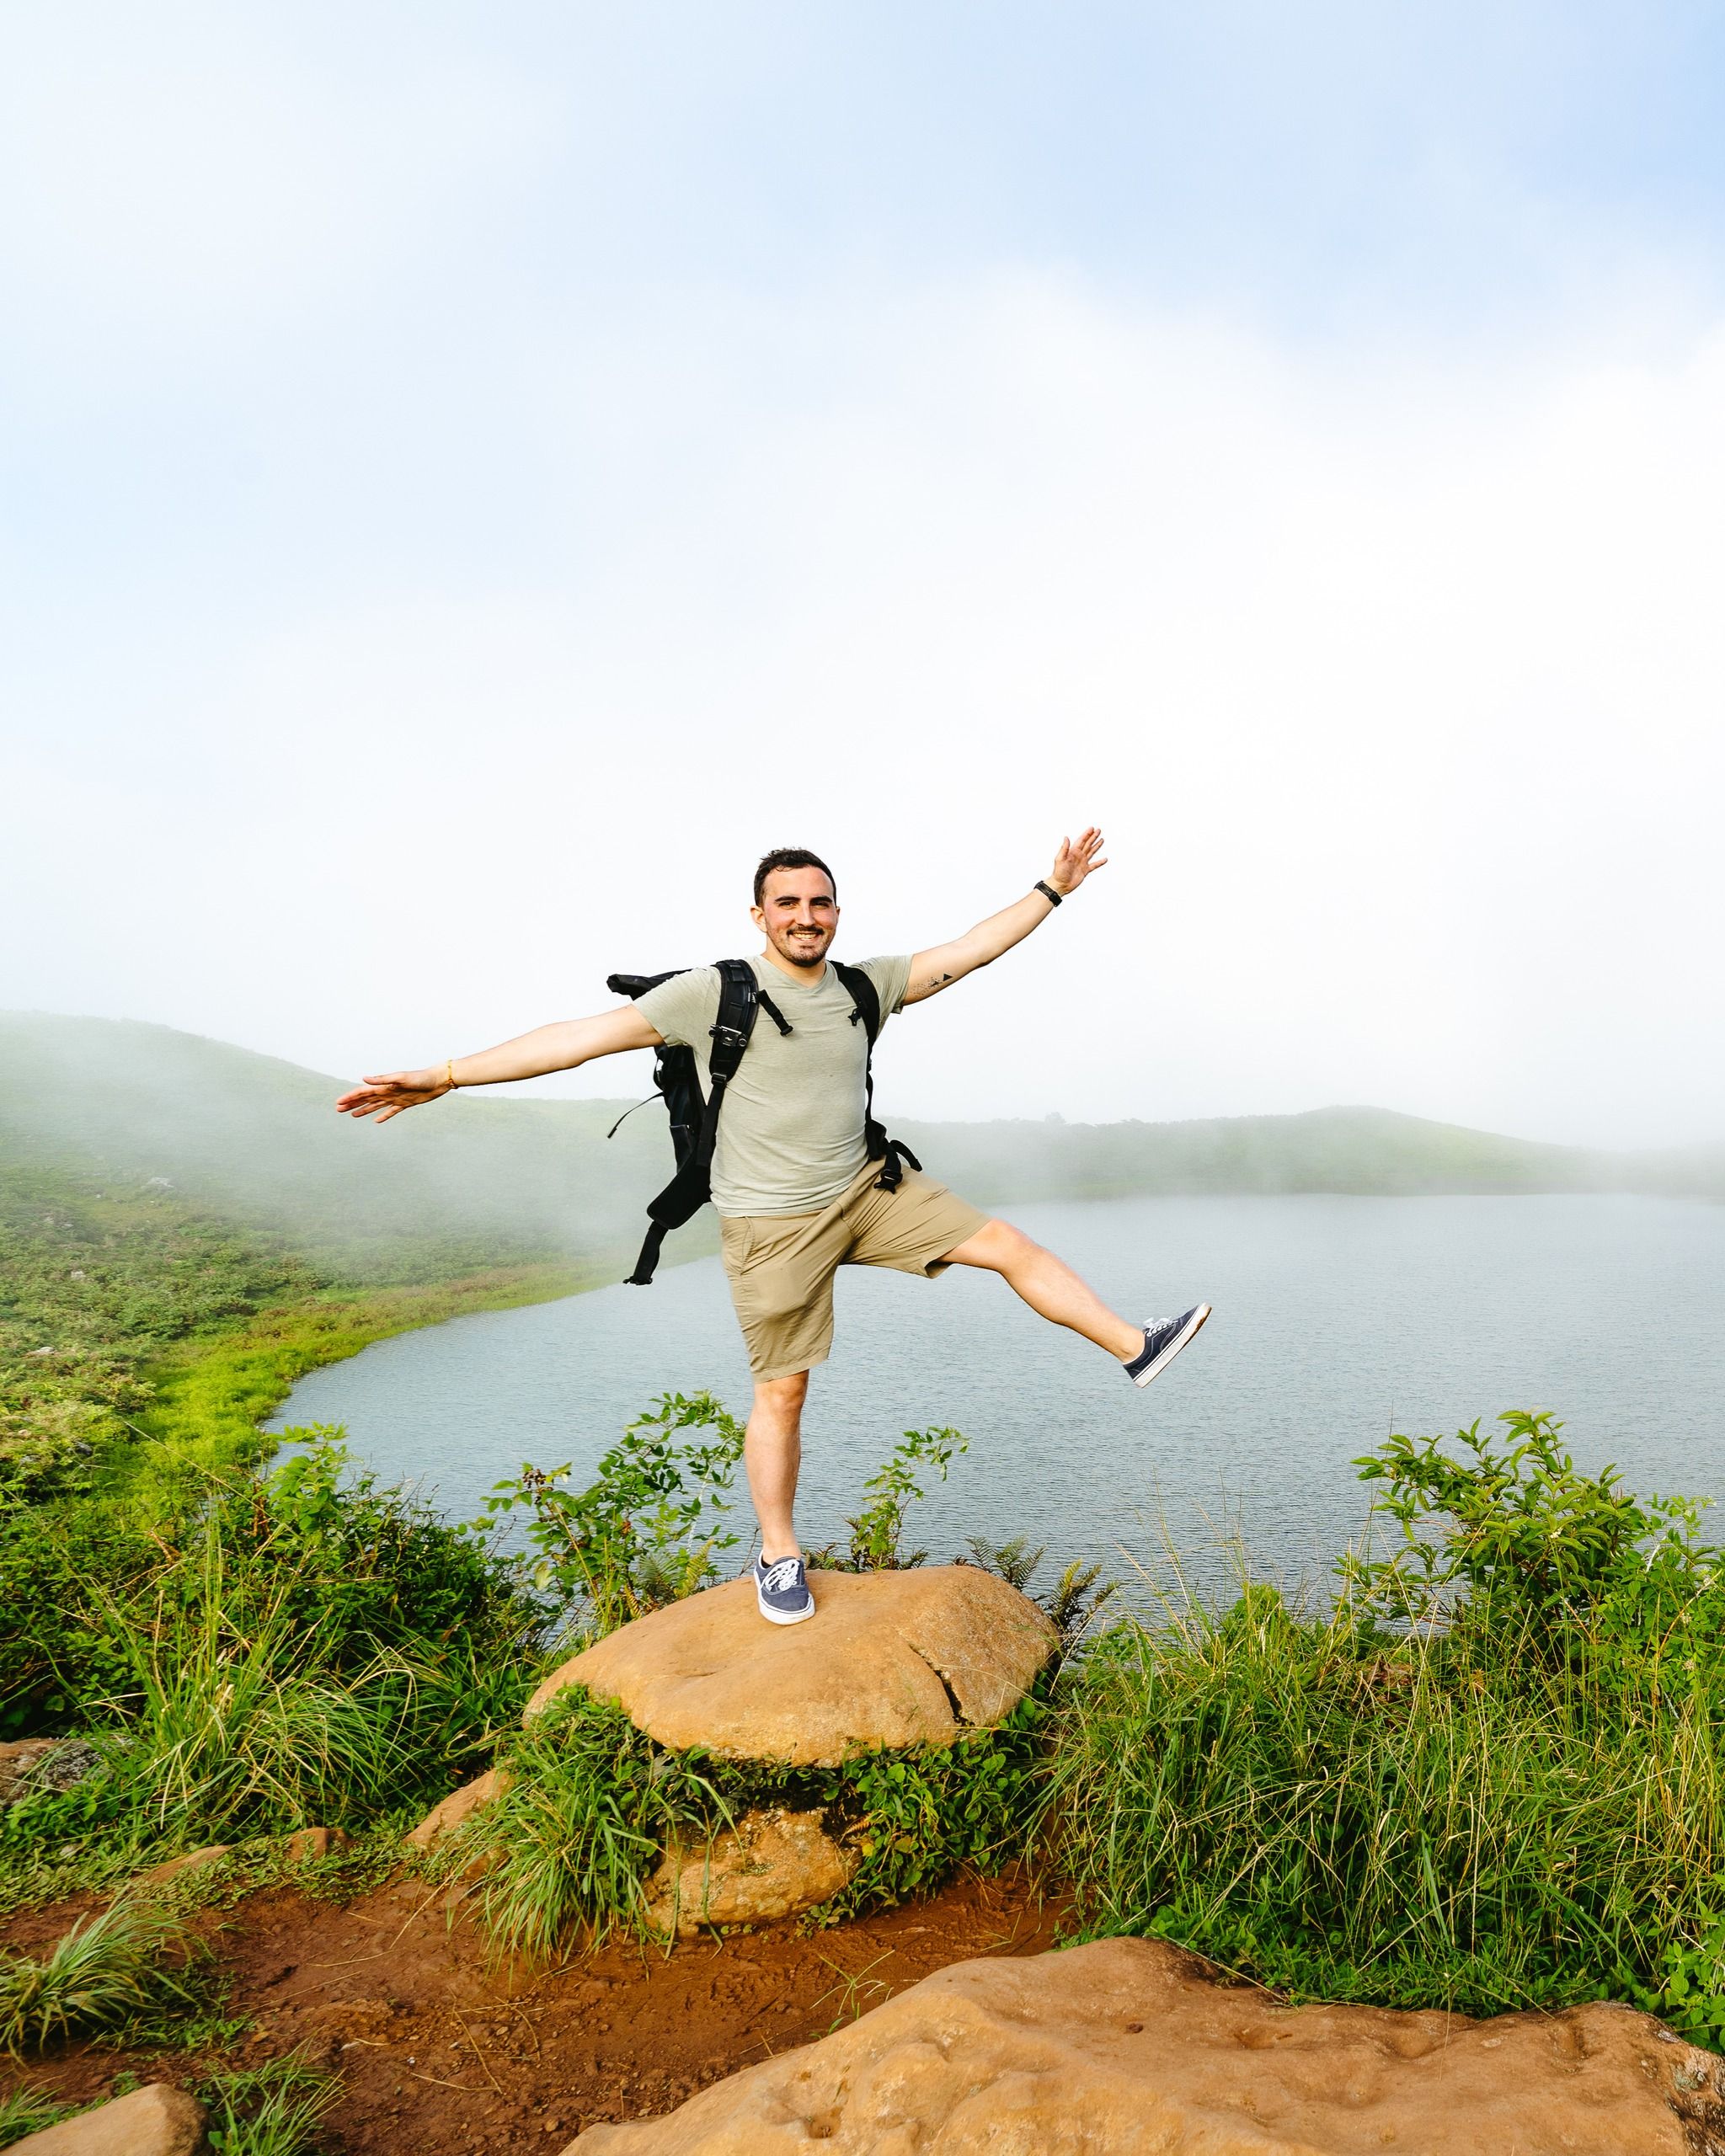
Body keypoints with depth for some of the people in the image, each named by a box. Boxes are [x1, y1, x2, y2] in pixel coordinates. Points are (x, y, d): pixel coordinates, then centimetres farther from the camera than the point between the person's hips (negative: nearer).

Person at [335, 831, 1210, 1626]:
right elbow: (587, 1034, -18)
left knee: (1011, 1246, 1)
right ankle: (779, 1558, 26)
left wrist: (1052, 889, 4)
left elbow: (969, 949, 6)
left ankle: (1134, 1348, 18)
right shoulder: (714, 994, -14)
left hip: (868, 1191, 5)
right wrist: (444, 1076, -21)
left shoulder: (864, 986, 1)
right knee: (781, 1391, 5)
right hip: (775, 1225, -4)